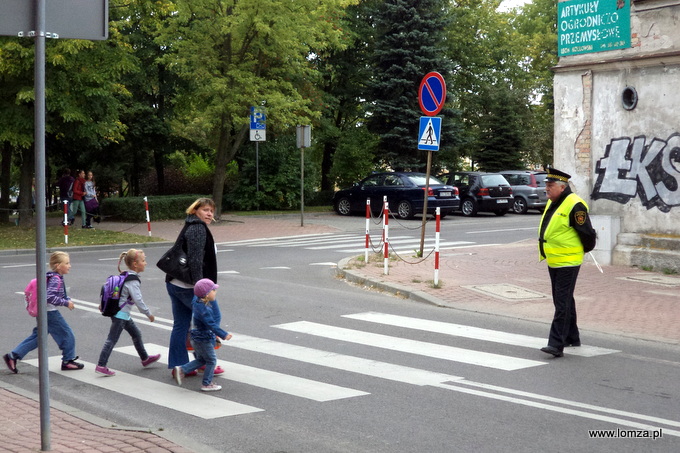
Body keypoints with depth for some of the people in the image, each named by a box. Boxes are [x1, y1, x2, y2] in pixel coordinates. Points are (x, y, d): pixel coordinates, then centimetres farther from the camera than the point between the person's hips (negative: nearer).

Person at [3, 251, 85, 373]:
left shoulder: (57, 278, 12)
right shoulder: (55, 279, -19)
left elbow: (60, 294, 24)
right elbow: (50, 297, -29)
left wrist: (68, 299, 6)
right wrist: (66, 303, -22)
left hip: (44, 313, 10)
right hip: (50, 313, -10)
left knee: (37, 336, 14)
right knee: (67, 334, 2)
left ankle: (13, 356, 13)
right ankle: (68, 361, 13)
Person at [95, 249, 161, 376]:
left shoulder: (125, 276, 10)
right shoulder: (132, 281, -20)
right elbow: (138, 300, -23)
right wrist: (148, 314, -15)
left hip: (123, 314, 10)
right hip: (120, 314, -10)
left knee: (136, 334, 20)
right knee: (112, 339, -9)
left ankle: (145, 358, 33)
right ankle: (101, 366, -9)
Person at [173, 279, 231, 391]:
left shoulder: (197, 301, -3)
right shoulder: (204, 310, -29)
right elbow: (211, 325, -27)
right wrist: (224, 335, -22)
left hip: (196, 338, 9)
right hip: (204, 340, -9)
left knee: (201, 360, 24)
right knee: (211, 361, 8)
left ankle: (181, 370, 18)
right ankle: (207, 384, 16)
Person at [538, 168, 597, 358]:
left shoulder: (574, 205, -19)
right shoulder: (552, 203, 11)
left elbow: (587, 234, -13)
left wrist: (585, 250, 3)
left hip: (568, 262, -10)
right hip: (553, 261, 10)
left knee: (562, 303, -10)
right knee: (563, 301, 18)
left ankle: (557, 344, -12)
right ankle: (572, 338, 30)